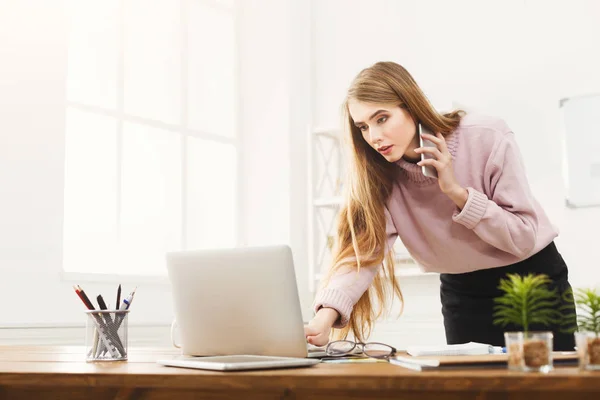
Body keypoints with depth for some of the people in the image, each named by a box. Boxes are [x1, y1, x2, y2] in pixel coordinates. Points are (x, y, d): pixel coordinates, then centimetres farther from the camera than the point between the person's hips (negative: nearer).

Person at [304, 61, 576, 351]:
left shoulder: (487, 138, -22)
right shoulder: (376, 170, -13)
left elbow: (525, 237, -19)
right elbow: (362, 250, -24)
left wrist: (456, 190, -29)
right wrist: (326, 317, -40)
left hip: (533, 279, -2)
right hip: (462, 292, 2)